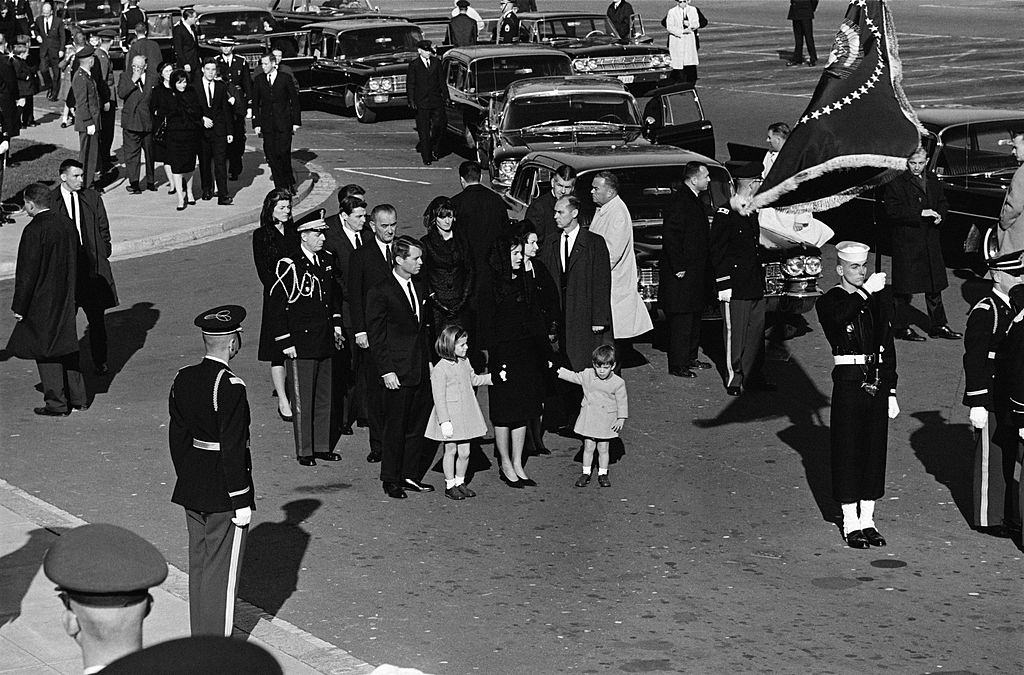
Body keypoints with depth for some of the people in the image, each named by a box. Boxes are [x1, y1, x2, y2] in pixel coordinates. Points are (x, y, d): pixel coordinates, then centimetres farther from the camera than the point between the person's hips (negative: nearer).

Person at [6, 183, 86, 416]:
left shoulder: (33, 231, -19)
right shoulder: (67, 224, 3)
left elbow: (27, 272, -17)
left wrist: (19, 307, -10)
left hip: (42, 302, -7)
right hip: (66, 300, 7)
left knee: (45, 351, 2)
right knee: (65, 346, 17)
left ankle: (57, 404, 5)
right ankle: (78, 398, 22)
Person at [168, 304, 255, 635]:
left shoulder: (183, 379, 3)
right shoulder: (230, 387, -20)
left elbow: (177, 436, 10)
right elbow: (232, 448, -20)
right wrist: (241, 501, -14)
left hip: (192, 490, 8)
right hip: (223, 494, -7)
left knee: (198, 564, 16)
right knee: (222, 569, 2)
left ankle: (199, 638, 26)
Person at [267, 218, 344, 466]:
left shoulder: (327, 259, 7)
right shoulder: (288, 265, -15)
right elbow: (276, 306, -13)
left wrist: (336, 324, 14)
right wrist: (285, 343, -14)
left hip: (325, 343, 7)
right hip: (300, 343, -7)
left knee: (324, 397, 14)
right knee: (302, 400, 2)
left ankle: (322, 446, 25)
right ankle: (304, 451, 12)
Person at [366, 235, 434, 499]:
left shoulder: (420, 288, 12)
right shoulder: (380, 292, -9)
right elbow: (376, 336, -9)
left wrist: (430, 360, 13)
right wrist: (386, 370, -14)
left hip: (422, 369, 7)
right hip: (398, 372, -7)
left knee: (418, 425, 10)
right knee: (395, 427, 1)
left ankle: (411, 475, 20)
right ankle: (391, 480, 11)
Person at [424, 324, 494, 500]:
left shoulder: (464, 362, 7)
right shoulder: (440, 369, -17)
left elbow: (473, 380, 24)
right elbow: (439, 398, -17)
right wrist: (444, 422, -19)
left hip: (466, 415, 6)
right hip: (450, 416, -6)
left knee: (464, 452, 9)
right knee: (451, 450, 3)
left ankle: (460, 482, 23)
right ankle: (450, 485, 14)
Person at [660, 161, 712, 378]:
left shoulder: (695, 200, 14)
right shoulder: (679, 202, -19)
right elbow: (671, 238, -23)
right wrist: (678, 268, -20)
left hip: (695, 273, 10)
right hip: (681, 276, -10)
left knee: (694, 318, 18)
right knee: (681, 320, -4)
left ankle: (690, 357, 29)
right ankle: (677, 365, 2)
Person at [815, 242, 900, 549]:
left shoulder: (881, 299, 11)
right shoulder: (830, 301, -3)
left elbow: (889, 348, 14)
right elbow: (838, 317, -30)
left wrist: (891, 393, 12)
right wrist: (865, 291, -36)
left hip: (877, 383, 5)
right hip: (849, 382, -5)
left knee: (875, 449, 9)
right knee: (848, 451, 1)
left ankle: (867, 521, 19)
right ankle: (851, 523, 10)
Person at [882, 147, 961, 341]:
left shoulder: (934, 183, 14)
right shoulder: (895, 183, -7)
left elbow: (943, 204, 21)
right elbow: (891, 211, -15)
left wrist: (940, 216, -3)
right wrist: (920, 213, -22)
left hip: (931, 243, 6)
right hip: (905, 242, -6)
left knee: (935, 286, 11)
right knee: (904, 289, -1)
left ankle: (939, 325, 20)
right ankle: (903, 328, 8)